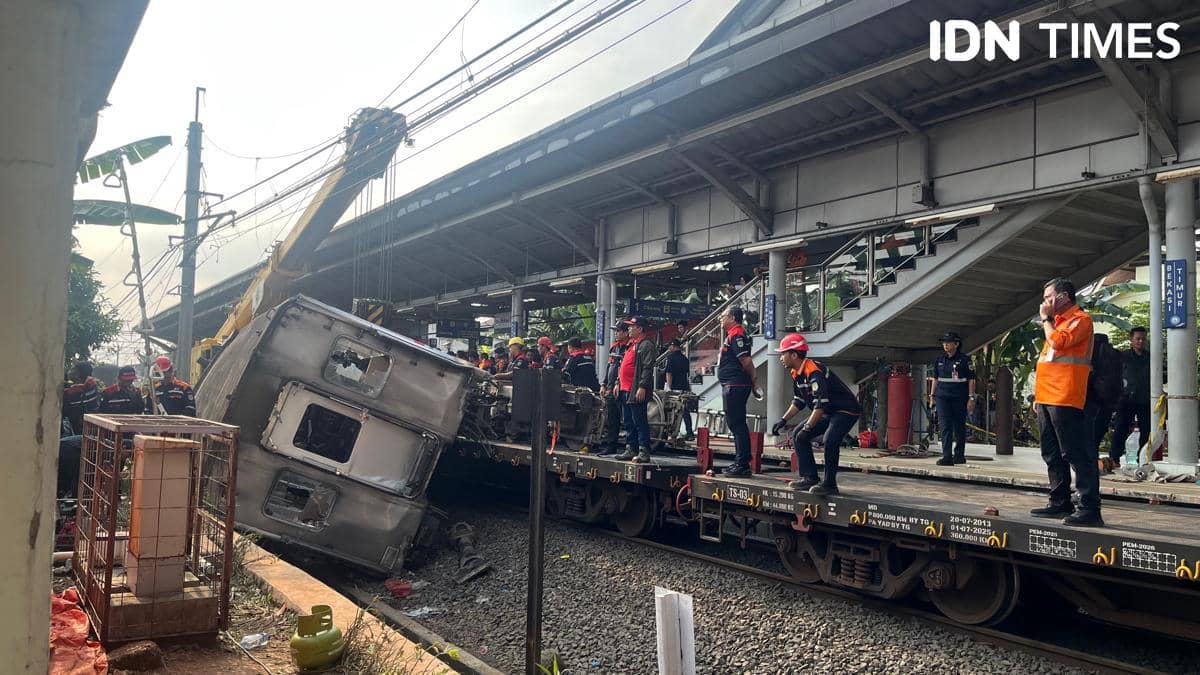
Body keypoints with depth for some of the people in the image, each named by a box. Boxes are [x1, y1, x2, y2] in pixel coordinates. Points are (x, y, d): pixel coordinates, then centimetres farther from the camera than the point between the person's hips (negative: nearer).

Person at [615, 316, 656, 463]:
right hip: (626, 390, 10)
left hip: (637, 391, -10)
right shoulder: (630, 345, 21)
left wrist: (642, 387, -23)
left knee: (640, 422, -8)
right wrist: (618, 382, 21)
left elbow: (647, 368, -17)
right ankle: (630, 450, 18)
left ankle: (644, 452, -6)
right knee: (629, 423, 12)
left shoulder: (646, 345, -9)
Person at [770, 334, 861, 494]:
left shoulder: (814, 372, -28)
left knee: (830, 441, -30)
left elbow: (821, 404, -35)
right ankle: (809, 477, 7)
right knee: (798, 435, 5)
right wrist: (783, 420, 6)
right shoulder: (796, 374, 3)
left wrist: (807, 428, -34)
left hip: (846, 410, -10)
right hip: (828, 412, 10)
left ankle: (829, 484, -17)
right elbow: (798, 402, 14)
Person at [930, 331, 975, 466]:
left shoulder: (965, 359, -4)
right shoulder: (940, 359, 8)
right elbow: (935, 378, 16)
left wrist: (971, 398, -10)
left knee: (959, 427, 7)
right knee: (945, 427, -6)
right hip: (943, 397, 3)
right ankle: (947, 457, -9)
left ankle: (959, 455, 22)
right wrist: (932, 394, 14)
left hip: (959, 398, -3)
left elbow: (971, 380, -4)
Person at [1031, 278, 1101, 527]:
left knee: (1075, 454, -11)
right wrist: (1039, 394, 21)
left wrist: (1046, 318, -5)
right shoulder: (1058, 321, 23)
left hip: (1064, 399, -10)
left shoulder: (1080, 319, -4)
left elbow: (1058, 342, -20)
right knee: (1052, 455, 13)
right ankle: (1060, 503, 20)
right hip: (1047, 398, 10)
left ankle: (1090, 509, -11)